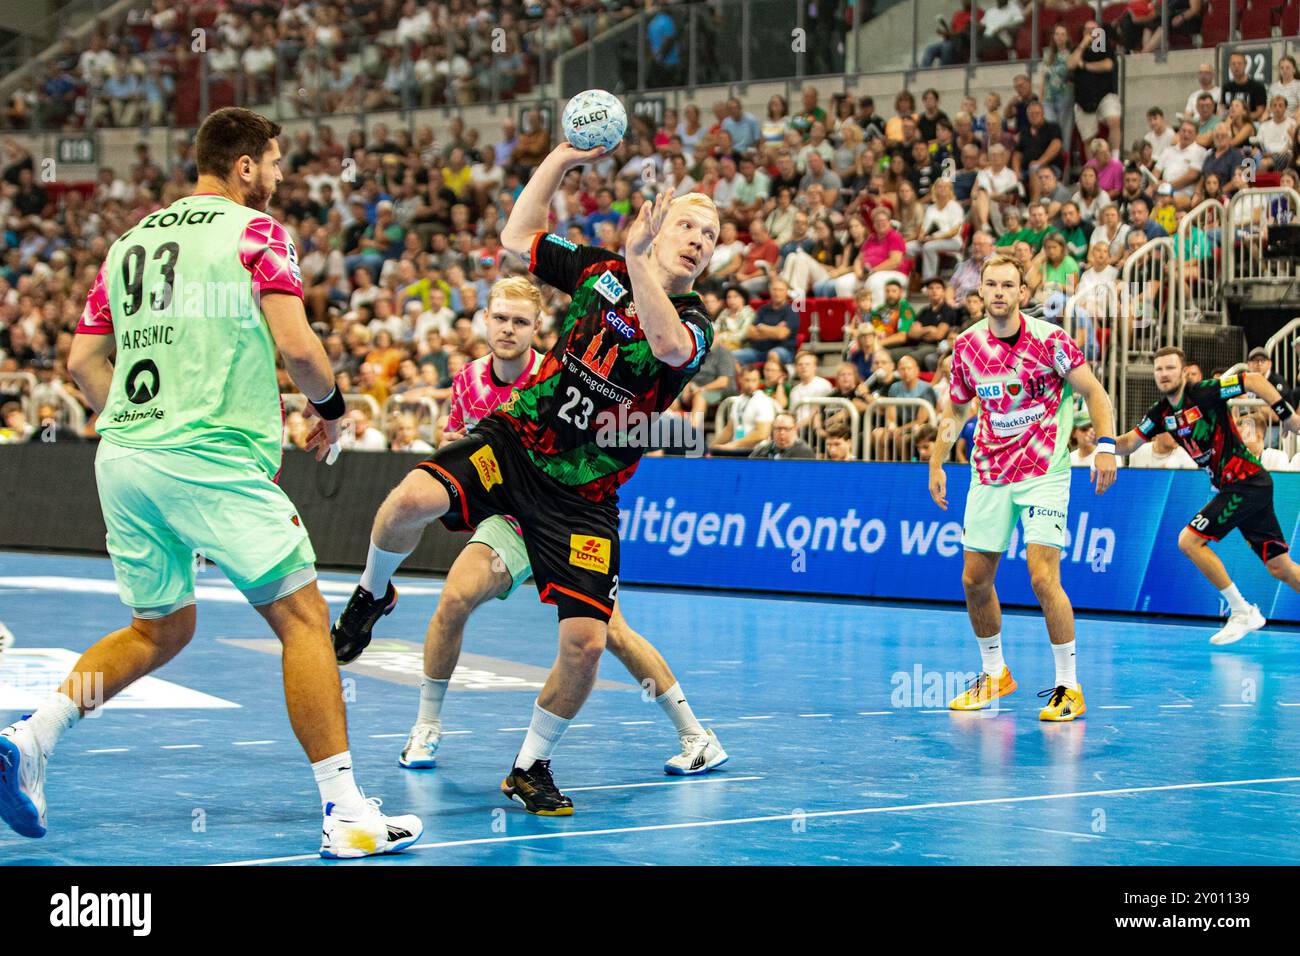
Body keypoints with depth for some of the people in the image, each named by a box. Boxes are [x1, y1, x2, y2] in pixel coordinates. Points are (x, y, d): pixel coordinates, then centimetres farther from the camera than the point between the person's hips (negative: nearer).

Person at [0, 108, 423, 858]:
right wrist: (331, 407, 7)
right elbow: (296, 346, -11)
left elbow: (84, 362, 16)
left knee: (161, 630, 21)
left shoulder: (131, 241, 18)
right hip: (211, 458, -7)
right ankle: (346, 812, -5)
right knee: (303, 618, 0)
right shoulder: (256, 232, -1)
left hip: (123, 458, 7)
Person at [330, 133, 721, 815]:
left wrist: (639, 262, -35)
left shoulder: (694, 324, -4)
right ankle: (373, 595, 4)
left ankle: (530, 769, 13)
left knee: (585, 643, -12)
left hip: (581, 496, -1)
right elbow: (517, 238, 14)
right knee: (413, 499, -30)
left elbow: (668, 345, -29)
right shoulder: (601, 270, 5)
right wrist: (563, 157, 7)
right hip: (516, 442, 1)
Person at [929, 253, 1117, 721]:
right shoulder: (967, 346, 2)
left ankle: (1069, 687, -6)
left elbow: (1093, 391, -6)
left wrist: (1106, 445, -18)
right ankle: (994, 673, 28)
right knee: (974, 580, 7)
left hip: (1044, 472, -5)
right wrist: (936, 464, 12)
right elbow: (954, 408, 16)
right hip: (989, 475, 5)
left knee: (1043, 577, -16)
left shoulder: (1048, 339, -12)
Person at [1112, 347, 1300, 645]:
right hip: (1228, 486, 8)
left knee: (1189, 541, -12)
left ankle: (1243, 612, -4)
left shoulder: (1204, 393, -14)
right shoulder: (1161, 413, 8)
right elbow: (1128, 443, 11)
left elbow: (1255, 380, -14)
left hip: (1247, 483, -8)